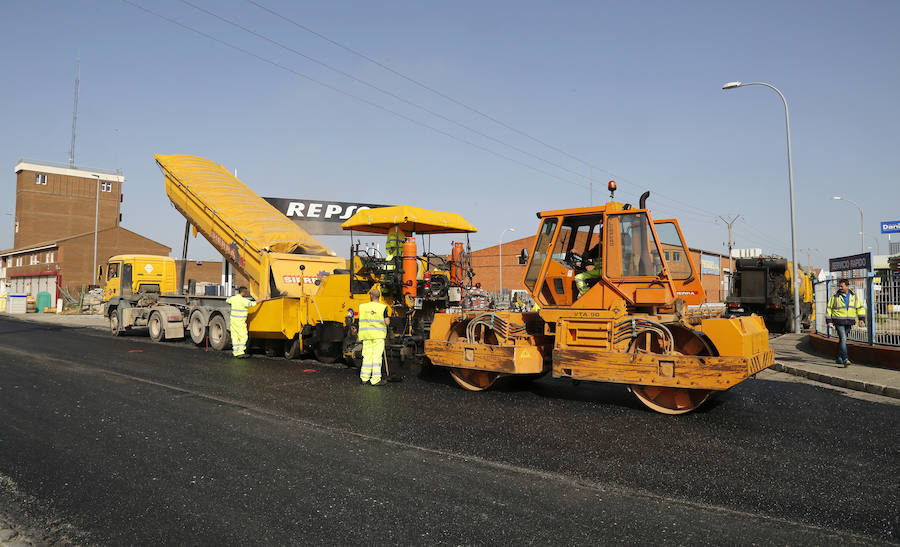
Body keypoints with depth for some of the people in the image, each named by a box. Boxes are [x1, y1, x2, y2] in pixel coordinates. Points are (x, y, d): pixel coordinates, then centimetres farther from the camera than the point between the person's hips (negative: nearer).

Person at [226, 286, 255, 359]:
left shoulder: (233, 298, 7)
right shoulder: (242, 300, -16)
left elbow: (227, 300, 30)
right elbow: (251, 304, -31)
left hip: (233, 320, 8)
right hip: (240, 321, -8)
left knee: (235, 336, 10)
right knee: (243, 336, -4)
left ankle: (236, 352, 13)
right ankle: (240, 352, -10)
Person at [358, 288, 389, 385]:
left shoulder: (362, 307, 3)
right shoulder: (382, 307, -9)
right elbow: (387, 322, -11)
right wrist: (388, 319, 10)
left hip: (366, 334, 4)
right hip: (378, 334, -3)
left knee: (367, 355, 11)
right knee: (377, 356, -1)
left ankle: (364, 378, 15)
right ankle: (375, 379, -2)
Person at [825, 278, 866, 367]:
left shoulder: (854, 296, 7)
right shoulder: (835, 297, -2)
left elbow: (860, 307, 12)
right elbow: (829, 309, 3)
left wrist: (861, 319, 0)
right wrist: (829, 321, -2)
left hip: (849, 322, 3)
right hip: (839, 322, -3)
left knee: (842, 340, 13)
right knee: (843, 339, -14)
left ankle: (839, 358, 25)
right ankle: (845, 359, -19)